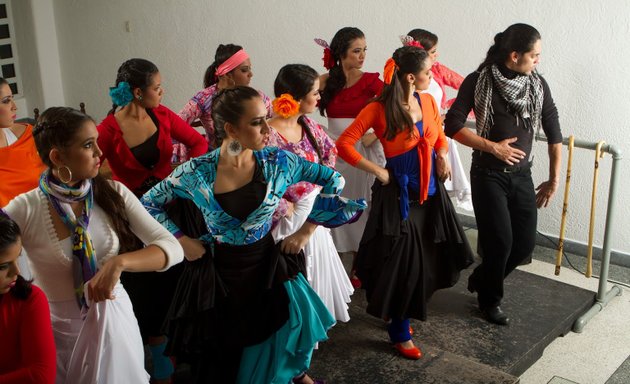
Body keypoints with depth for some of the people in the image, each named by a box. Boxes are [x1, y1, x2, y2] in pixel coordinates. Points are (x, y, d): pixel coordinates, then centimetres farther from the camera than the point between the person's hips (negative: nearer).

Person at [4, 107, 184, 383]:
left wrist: (119, 262, -33)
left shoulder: (113, 193, -9)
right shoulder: (25, 210, -16)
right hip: (59, 330, -2)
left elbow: (172, 248, -17)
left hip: (115, 321, 3)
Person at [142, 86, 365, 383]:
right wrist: (180, 240, -6)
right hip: (219, 272, -1)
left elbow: (332, 180, -1)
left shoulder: (277, 161, -11)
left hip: (268, 266, 1)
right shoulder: (196, 172, -14)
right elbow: (148, 203, 0)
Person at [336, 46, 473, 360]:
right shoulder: (380, 109, -16)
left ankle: (403, 313, 38)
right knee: (403, 262, 2)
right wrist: (378, 172, -14)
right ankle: (400, 332, 21)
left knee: (428, 260, 14)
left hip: (431, 192, 7)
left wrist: (443, 155, 0)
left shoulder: (428, 101, 3)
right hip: (399, 194, -6)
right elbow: (344, 144, -18)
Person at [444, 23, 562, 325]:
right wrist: (493, 147, -16)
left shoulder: (538, 84, 1)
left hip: (522, 176, 4)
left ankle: (481, 279, 31)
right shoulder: (478, 81, -10)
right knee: (500, 241, -6)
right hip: (488, 174, -4)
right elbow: (452, 126, -11)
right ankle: (490, 300, 20)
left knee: (525, 243, 3)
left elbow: (554, 133, 6)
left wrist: (554, 180, 7)